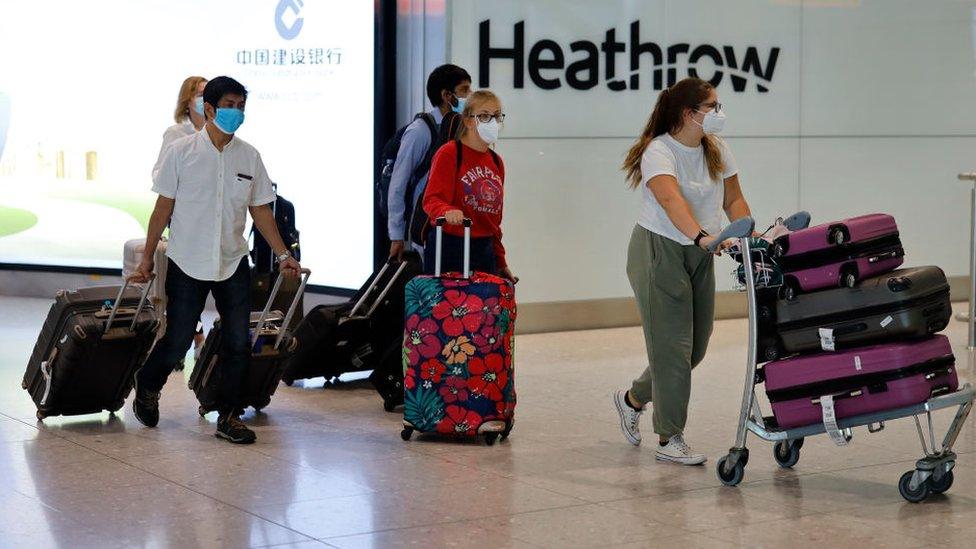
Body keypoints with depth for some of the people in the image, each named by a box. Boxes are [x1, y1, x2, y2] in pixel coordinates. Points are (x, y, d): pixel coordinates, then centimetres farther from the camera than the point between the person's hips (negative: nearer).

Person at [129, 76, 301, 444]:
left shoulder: (249, 156, 4)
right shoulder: (182, 151, -5)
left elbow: (260, 209, 9)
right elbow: (164, 207, -1)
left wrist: (282, 254, 2)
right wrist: (147, 258, -1)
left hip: (233, 263, 3)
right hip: (188, 263, -3)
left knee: (238, 344, 0)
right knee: (177, 341, 4)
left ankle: (228, 417, 12)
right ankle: (147, 387, 33)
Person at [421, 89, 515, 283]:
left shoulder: (497, 162, 15)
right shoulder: (449, 153, -6)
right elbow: (431, 199, -16)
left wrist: (501, 262, 20)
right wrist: (447, 211, -38)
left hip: (484, 251, 6)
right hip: (449, 250, -6)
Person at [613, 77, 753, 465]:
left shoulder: (717, 150, 6)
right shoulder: (659, 152, -18)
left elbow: (733, 199, 10)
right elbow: (672, 200, -36)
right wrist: (701, 235, -51)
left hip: (699, 256, 8)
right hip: (659, 253, -8)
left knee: (696, 346, 11)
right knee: (672, 346, -7)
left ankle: (633, 398, 34)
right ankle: (669, 440, 2)